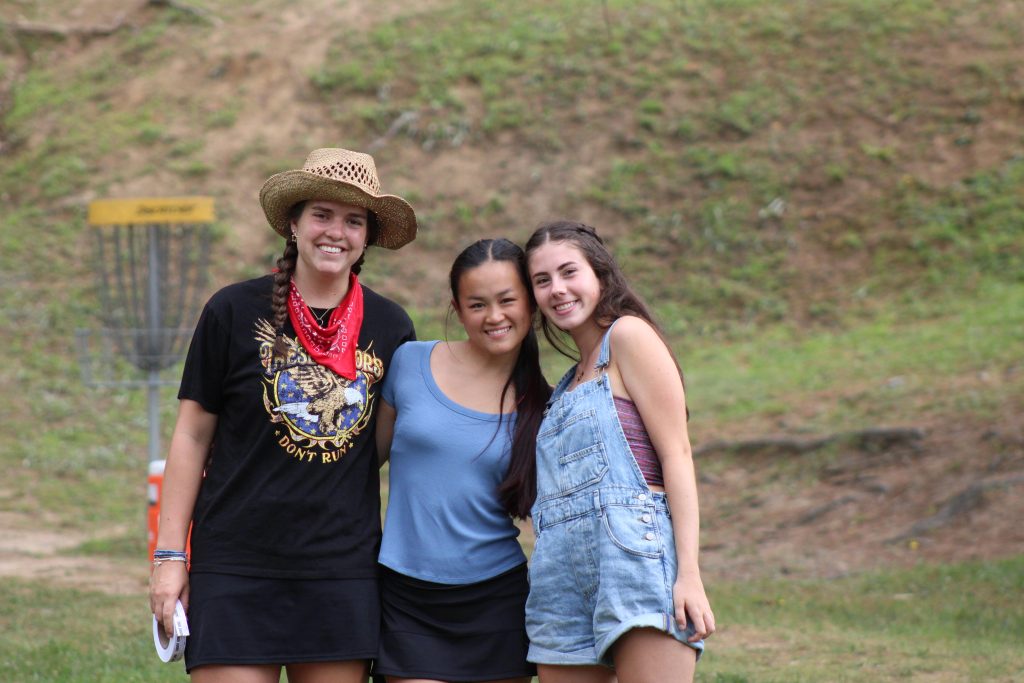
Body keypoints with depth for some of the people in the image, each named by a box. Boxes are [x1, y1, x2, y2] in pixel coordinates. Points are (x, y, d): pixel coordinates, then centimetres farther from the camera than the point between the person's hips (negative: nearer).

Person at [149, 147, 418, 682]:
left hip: (344, 572, 3)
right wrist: (169, 556, -1)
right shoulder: (235, 312, -2)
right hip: (236, 567, -3)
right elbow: (192, 435, 1)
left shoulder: (390, 327, 5)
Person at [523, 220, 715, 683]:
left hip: (633, 553, -8)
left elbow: (676, 454, -5)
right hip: (562, 574, 8)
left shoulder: (628, 334, 3)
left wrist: (689, 573, -14)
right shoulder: (570, 381, 25)